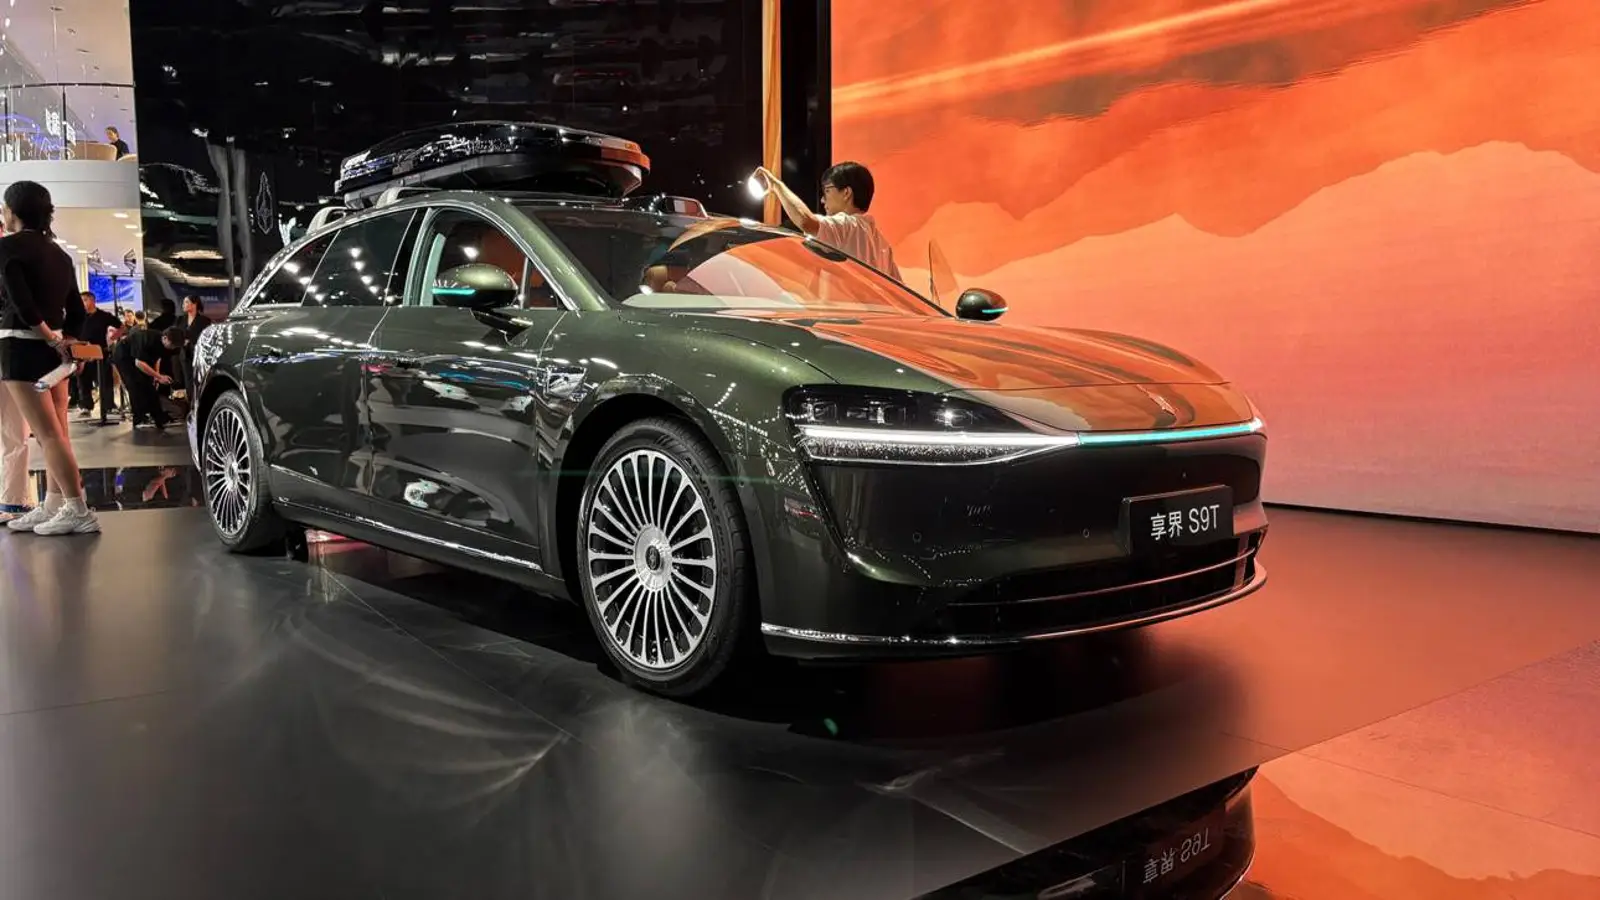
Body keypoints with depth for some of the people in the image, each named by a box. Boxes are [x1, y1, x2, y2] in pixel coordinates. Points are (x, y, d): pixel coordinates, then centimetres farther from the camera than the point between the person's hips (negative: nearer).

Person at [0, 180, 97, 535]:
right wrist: (57, 339, 8)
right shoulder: (58, 253, 13)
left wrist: (48, 337, -10)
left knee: (47, 434, -9)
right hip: (52, 349, 8)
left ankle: (78, 510, -13)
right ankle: (52, 507, 9)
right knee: (56, 432, 6)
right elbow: (77, 313, 11)